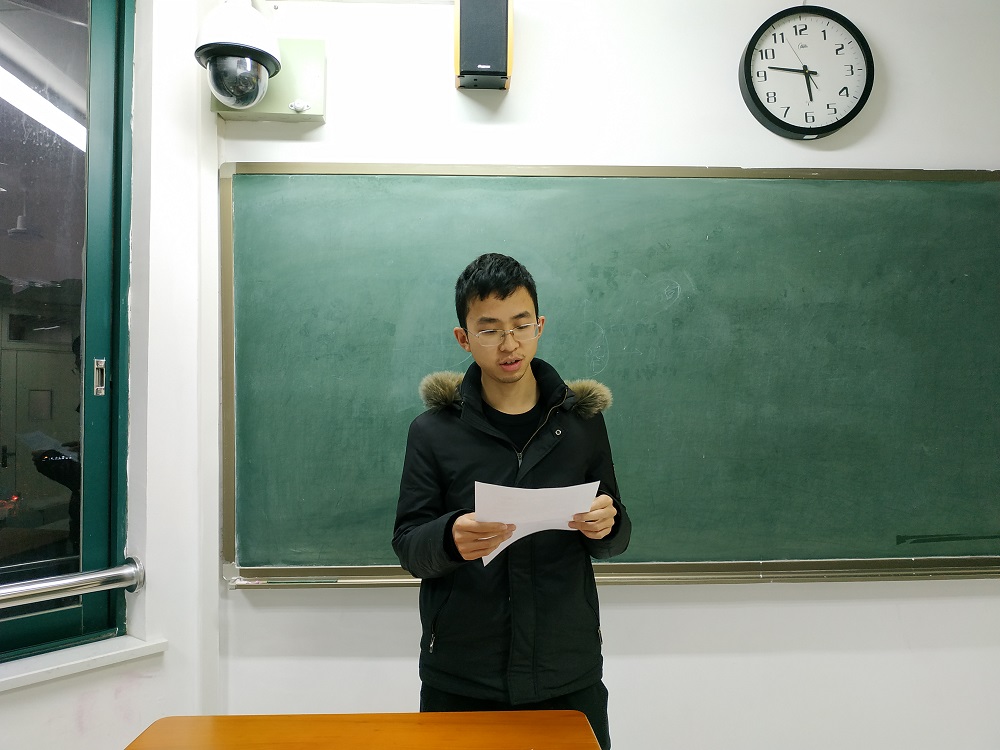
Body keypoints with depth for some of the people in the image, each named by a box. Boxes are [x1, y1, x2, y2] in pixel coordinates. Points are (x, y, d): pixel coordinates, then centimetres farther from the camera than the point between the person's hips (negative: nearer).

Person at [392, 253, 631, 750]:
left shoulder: (581, 420, 2)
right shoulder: (434, 432, -3)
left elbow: (616, 538, 7)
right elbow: (407, 546, -4)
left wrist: (605, 527, -16)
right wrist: (451, 539, -25)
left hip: (568, 674, 2)